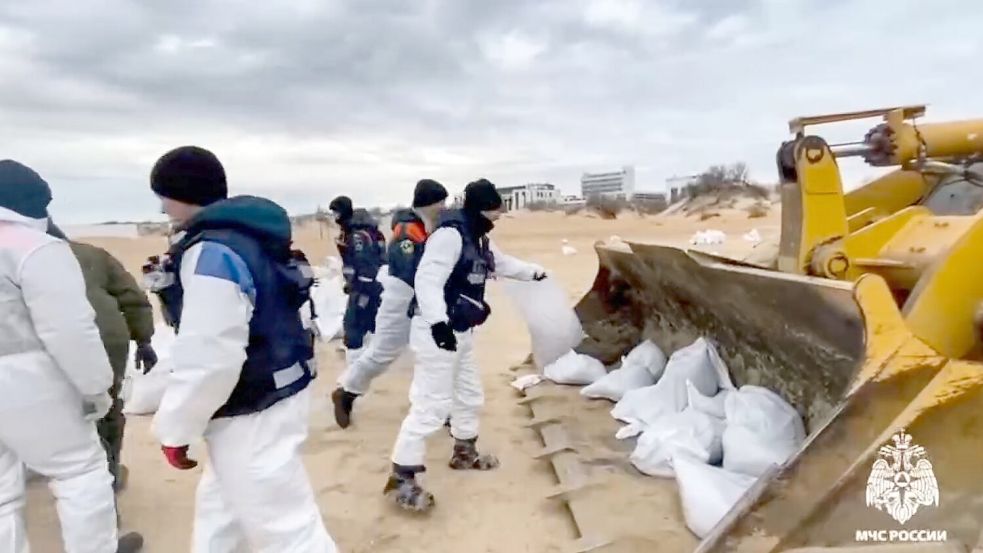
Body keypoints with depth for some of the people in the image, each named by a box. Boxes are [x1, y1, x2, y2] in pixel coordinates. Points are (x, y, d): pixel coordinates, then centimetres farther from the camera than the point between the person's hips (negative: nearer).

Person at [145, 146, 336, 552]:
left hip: (252, 414, -10)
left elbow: (209, 358, -26)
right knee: (220, 502, 28)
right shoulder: (245, 235, 9)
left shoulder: (211, 253, -22)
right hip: (267, 396, 10)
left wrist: (175, 427, -13)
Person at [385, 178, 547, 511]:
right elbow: (428, 280, -29)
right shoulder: (450, 234, -20)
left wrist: (534, 272, 35)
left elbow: (502, 264, 31)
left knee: (470, 394, 23)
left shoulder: (480, 239, 13)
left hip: (460, 332, 11)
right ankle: (401, 478, 0)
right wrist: (438, 321, -40)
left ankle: (465, 453, 44)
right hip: (437, 331, -11)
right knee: (431, 404, -10)